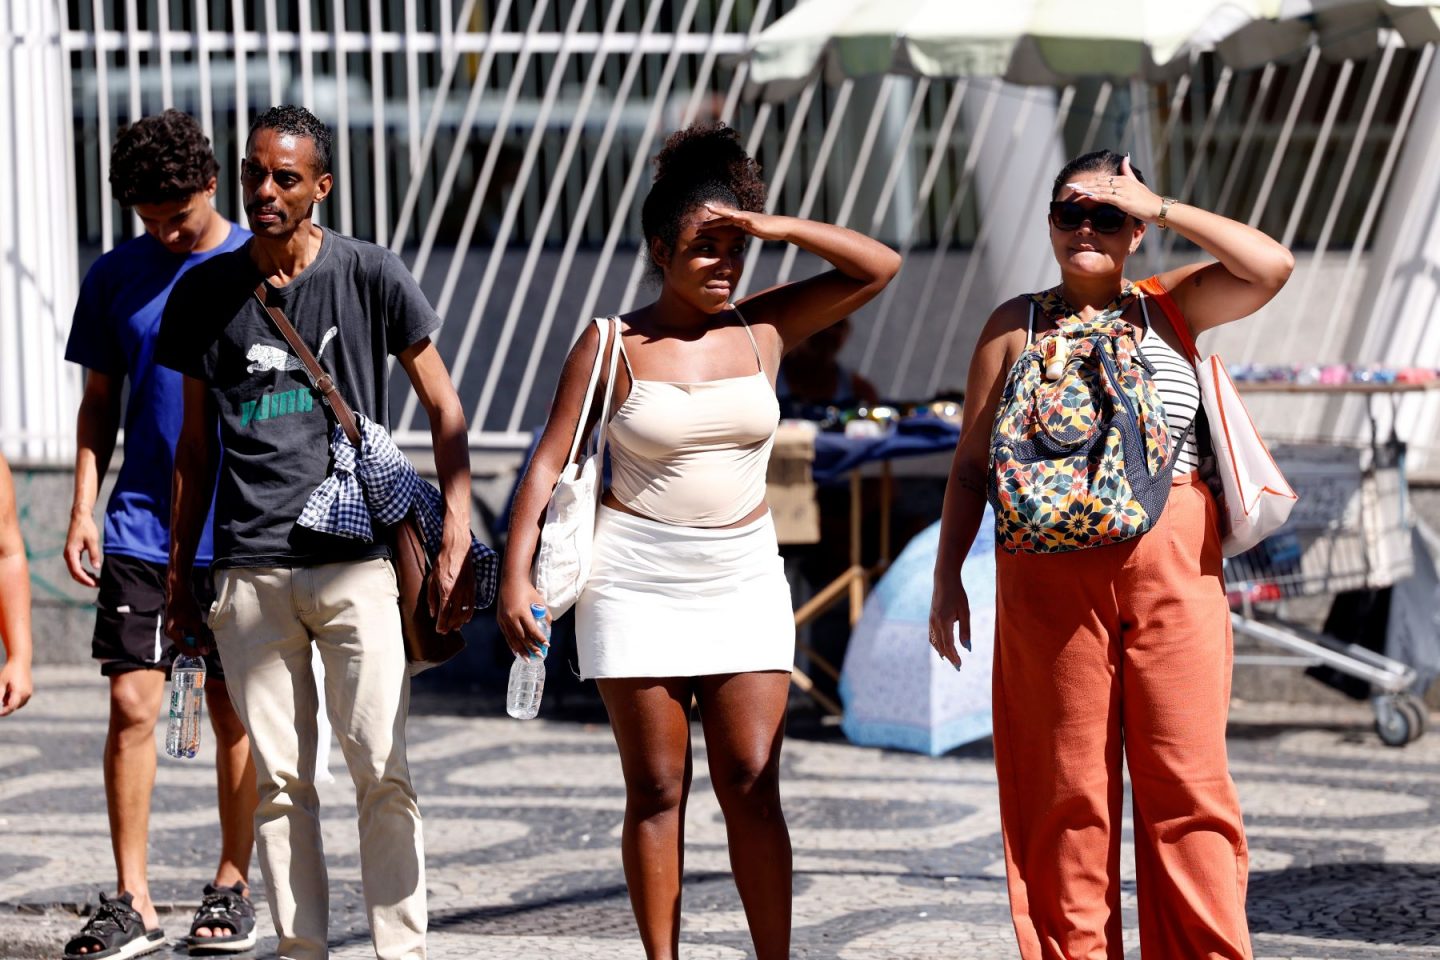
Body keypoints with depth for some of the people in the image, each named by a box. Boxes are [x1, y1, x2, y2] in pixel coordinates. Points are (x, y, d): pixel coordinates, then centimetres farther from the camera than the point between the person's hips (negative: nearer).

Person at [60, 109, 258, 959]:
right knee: (132, 707, -5)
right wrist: (83, 509, 3)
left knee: (235, 715, 4)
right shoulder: (116, 277, 7)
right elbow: (100, 405, 13)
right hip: (140, 530, 2)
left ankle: (232, 888, 16)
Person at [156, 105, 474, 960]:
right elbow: (197, 445, 16)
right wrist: (180, 575, 15)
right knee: (280, 779, 4)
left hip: (357, 559, -2)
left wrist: (458, 536, -5)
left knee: (383, 771, -7)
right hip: (250, 570, 2)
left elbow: (444, 409, 5)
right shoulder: (205, 293, 9)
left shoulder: (371, 276, 1)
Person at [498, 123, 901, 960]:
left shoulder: (764, 329, 3)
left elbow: (879, 268, 0)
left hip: (743, 583, 2)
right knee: (656, 790, 2)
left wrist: (777, 228, -10)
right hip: (638, 585, -2)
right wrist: (517, 577, -11)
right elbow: (550, 462, -3)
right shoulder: (615, 346, -3)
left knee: (753, 787, -2)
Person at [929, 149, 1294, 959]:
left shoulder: (1171, 308, 11)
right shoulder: (1016, 326, 11)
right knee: (1065, 784, 1)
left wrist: (1162, 209, -2)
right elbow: (972, 465, 12)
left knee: (1188, 776, -2)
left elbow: (1271, 266, -5)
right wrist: (948, 579, 6)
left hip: (1173, 566, 0)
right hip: (1051, 573, 0)